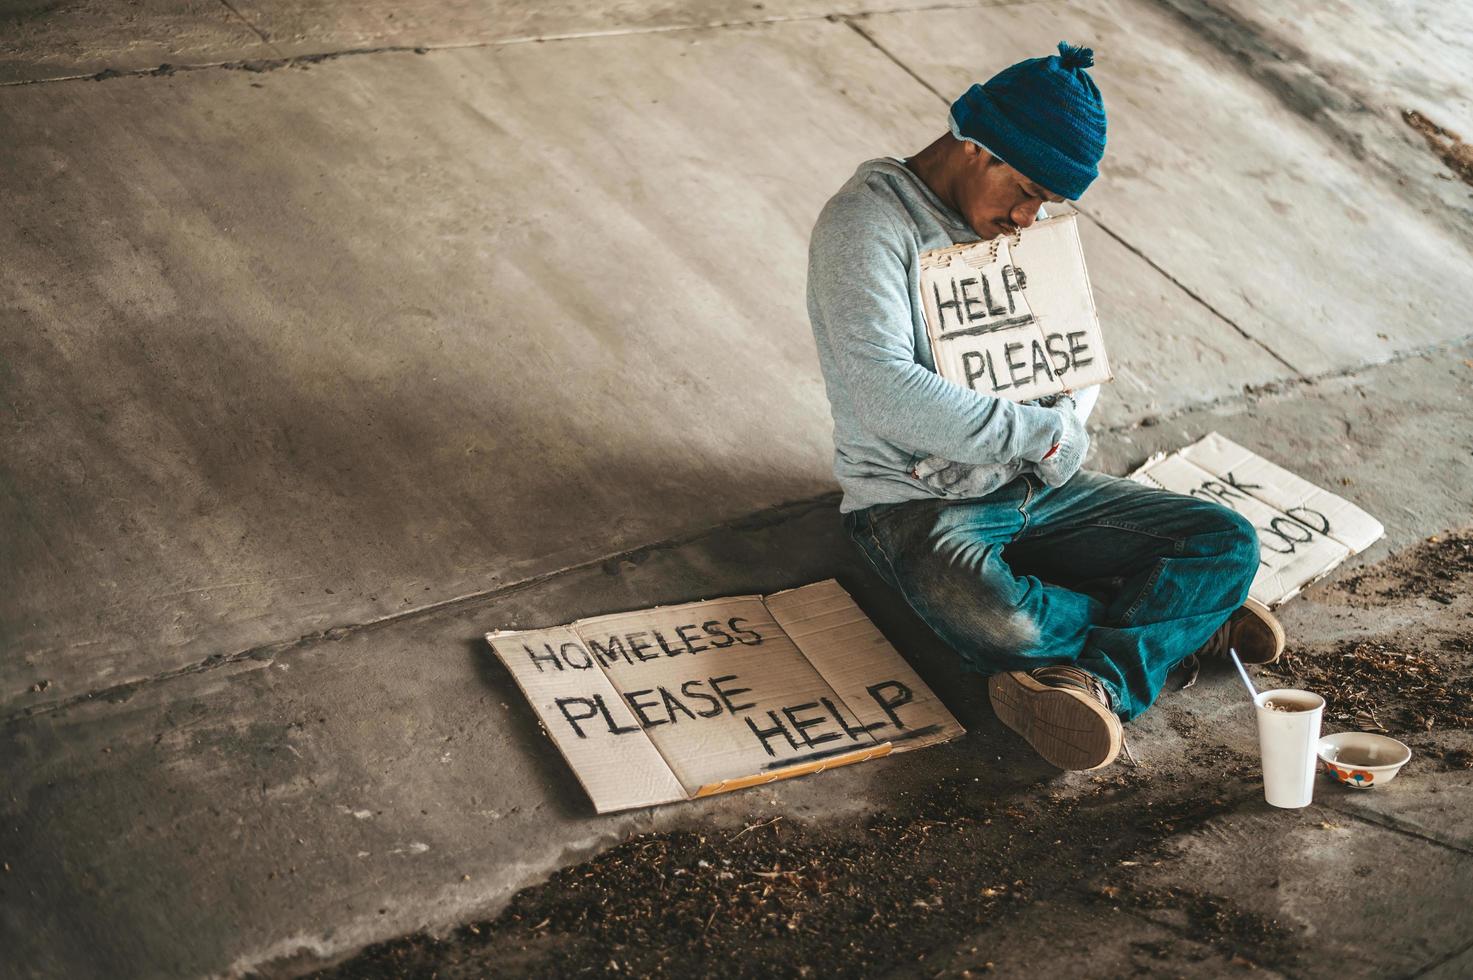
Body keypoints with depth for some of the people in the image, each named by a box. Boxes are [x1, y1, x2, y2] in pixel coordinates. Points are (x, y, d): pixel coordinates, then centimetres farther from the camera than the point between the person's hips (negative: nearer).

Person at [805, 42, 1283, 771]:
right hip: (918, 500, -7)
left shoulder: (1018, 222, 10)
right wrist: (1038, 432, -18)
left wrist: (1069, 425, -6)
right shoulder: (866, 223, -15)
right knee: (995, 623, -38)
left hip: (1038, 489, 7)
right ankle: (1182, 620, -12)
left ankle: (1099, 679, -27)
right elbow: (885, 391, -27)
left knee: (1230, 544, -8)